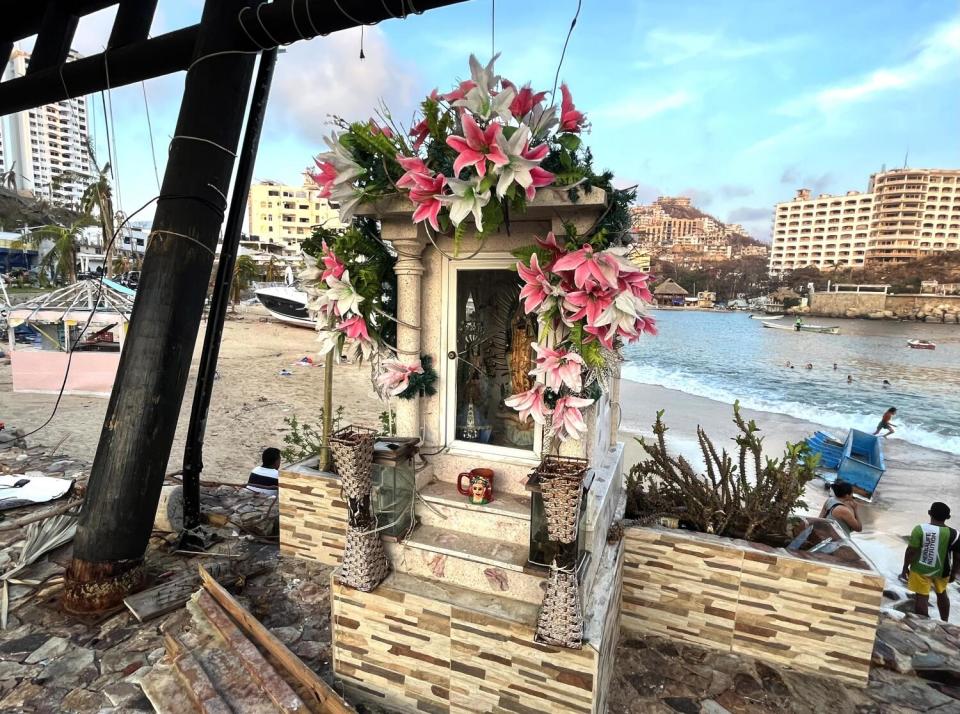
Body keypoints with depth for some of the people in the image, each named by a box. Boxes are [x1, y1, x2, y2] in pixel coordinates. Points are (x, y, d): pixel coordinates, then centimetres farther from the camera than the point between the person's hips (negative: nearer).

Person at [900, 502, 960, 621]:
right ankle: (945, 623, 39)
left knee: (921, 597, 4)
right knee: (942, 594, 26)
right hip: (942, 571, 4)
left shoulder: (920, 529, -18)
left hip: (921, 569, -4)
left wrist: (905, 567, -3)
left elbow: (911, 551, -16)